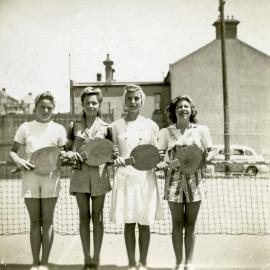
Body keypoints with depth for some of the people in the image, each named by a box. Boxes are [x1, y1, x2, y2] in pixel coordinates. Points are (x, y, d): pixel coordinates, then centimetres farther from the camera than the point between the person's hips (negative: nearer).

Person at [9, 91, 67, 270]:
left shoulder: (59, 129, 6)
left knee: (47, 221, 4)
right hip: (30, 176, 1)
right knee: (35, 221, 7)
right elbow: (12, 151, 10)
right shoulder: (26, 127, 8)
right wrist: (18, 160, -11)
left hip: (51, 177, -1)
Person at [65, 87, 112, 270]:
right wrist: (70, 154, -9)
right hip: (80, 173, 1)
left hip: (99, 174, -1)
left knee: (97, 217, 6)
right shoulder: (75, 126, 7)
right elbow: (68, 148, 12)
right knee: (84, 216, 6)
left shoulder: (106, 127, 4)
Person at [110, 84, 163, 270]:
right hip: (125, 178, 0)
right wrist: (116, 159, -13)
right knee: (128, 223, 6)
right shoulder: (117, 125, 5)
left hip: (145, 178, 0)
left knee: (144, 223, 6)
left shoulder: (151, 125, 4)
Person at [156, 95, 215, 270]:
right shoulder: (166, 132, 5)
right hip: (174, 179, 0)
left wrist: (205, 158, -15)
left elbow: (210, 152, 7)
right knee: (177, 224, 5)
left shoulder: (201, 130, 5)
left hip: (194, 179, 0)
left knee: (190, 224, 7)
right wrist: (159, 163, -17)